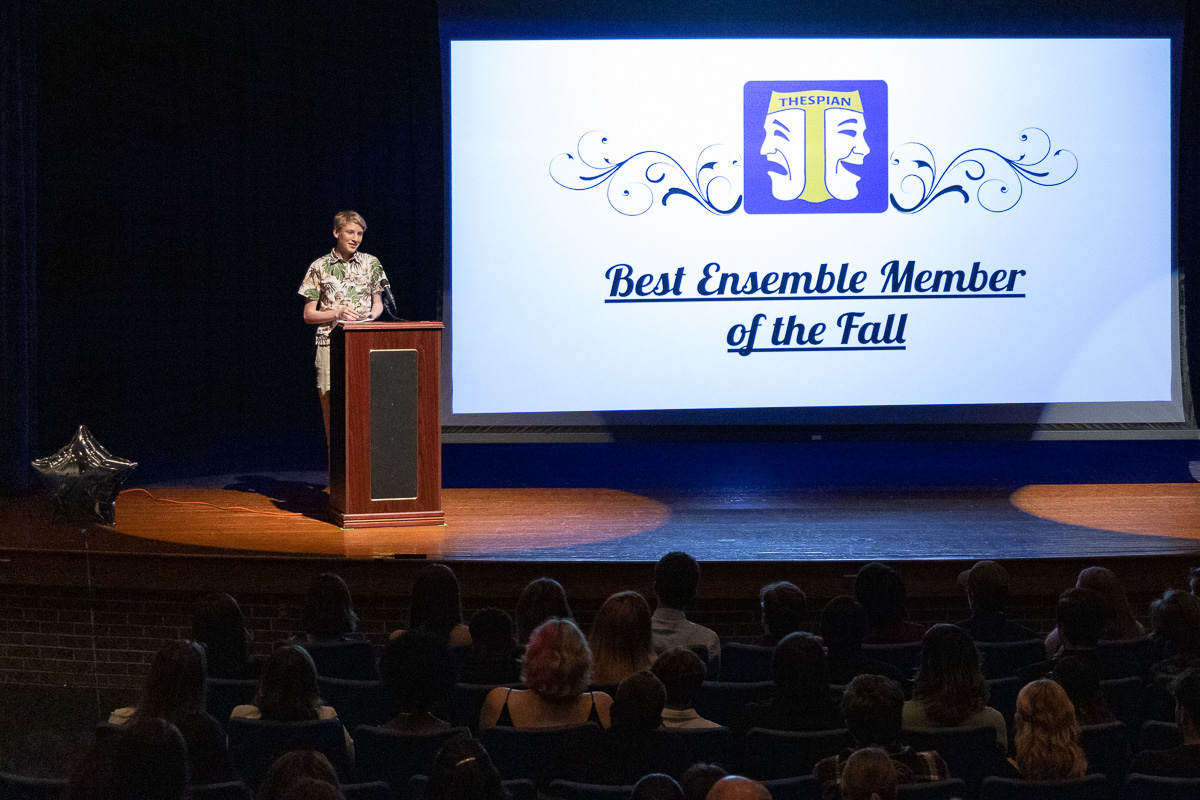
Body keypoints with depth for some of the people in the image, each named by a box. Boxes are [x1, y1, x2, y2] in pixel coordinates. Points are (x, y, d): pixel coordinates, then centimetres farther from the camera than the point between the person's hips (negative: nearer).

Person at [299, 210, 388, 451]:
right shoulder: (319, 267, 5)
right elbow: (308, 315, 5)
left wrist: (371, 315, -5)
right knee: (332, 403, -6)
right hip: (331, 344, -2)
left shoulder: (371, 264, 11)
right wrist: (337, 314, -11)